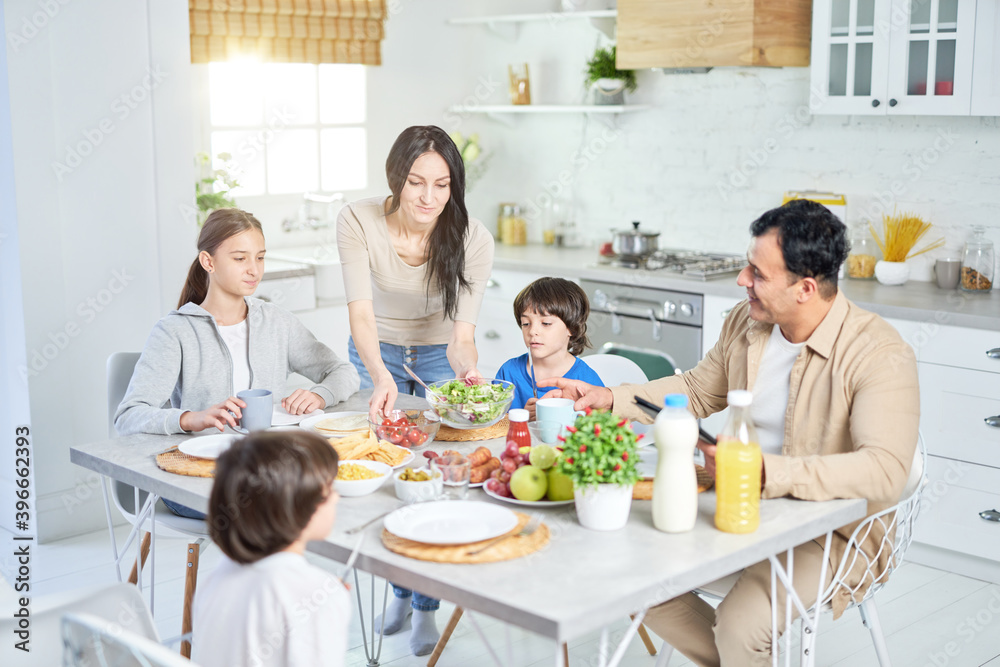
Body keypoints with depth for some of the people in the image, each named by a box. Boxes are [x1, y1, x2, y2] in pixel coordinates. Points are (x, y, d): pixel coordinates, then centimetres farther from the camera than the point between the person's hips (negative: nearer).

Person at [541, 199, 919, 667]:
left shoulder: (879, 354, -21)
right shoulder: (746, 321, -1)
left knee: (740, 623, -28)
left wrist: (765, 470, -40)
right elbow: (697, 391, 17)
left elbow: (884, 472, -33)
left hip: (834, 532, -7)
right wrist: (610, 399, 5)